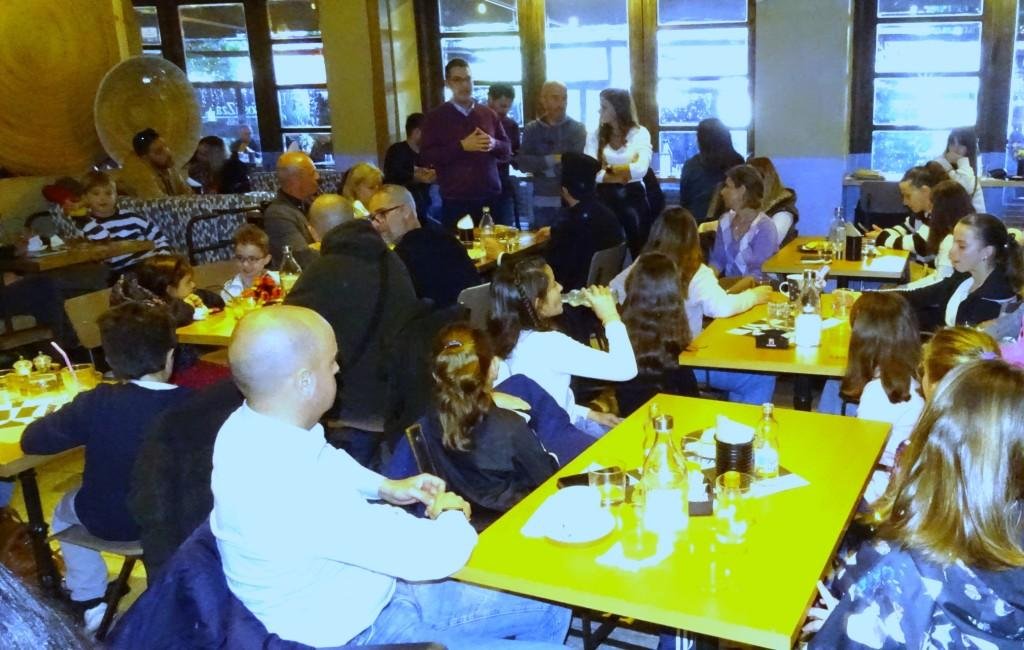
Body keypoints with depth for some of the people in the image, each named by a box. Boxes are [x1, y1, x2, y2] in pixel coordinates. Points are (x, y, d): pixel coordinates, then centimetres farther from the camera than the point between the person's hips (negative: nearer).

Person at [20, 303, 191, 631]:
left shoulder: (97, 404, -26)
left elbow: (31, 441, -14)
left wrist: (75, 418, 2)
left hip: (111, 521, -1)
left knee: (65, 510, 33)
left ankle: (90, 605, 38)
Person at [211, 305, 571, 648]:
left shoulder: (250, 427, -9)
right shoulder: (292, 492, -38)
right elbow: (437, 554, -30)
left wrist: (385, 487, 3)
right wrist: (451, 516, -8)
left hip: (359, 588, 9)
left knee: (547, 607, 12)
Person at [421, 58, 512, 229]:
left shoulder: (488, 114, 12)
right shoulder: (435, 117, 2)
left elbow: (507, 151, 14)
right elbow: (426, 156, -7)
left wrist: (494, 144, -9)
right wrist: (461, 146, -16)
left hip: (491, 197, 3)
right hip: (455, 201, -3)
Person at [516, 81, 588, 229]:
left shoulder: (577, 129, 1)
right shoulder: (531, 129, 8)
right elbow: (522, 162, -4)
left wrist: (541, 167, -6)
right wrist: (550, 160, -15)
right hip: (542, 201, 2)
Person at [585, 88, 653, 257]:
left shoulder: (640, 133, -1)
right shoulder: (595, 136, 6)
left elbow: (640, 169, -16)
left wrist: (610, 169, -6)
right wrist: (623, 173, -14)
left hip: (634, 197, -2)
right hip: (605, 198, 2)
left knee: (640, 251, 1)